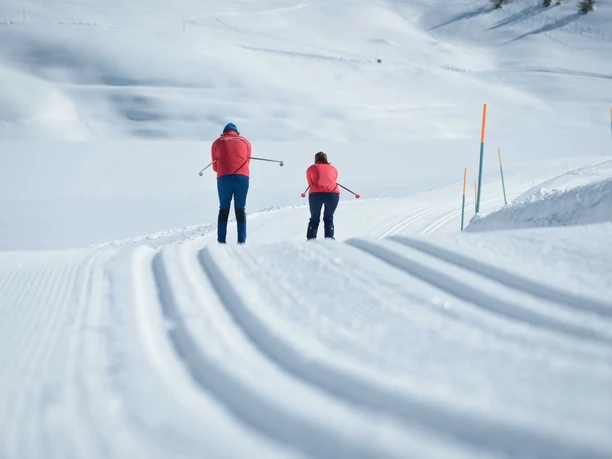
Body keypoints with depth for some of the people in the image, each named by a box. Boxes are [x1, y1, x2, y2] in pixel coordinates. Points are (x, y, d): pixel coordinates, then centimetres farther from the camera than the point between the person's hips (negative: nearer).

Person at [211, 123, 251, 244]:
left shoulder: (217, 143, 15)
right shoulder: (245, 141, 18)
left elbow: (215, 167, 14)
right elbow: (247, 162, 15)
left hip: (223, 178, 0)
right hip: (242, 178, 0)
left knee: (223, 210, 6)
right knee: (240, 210, 5)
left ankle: (221, 241, -1)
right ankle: (241, 241, -1)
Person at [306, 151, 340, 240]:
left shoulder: (311, 168, 17)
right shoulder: (333, 169, 23)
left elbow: (310, 184, 16)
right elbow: (333, 182, 20)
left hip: (316, 194, -1)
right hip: (333, 194, 1)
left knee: (314, 219, 11)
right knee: (329, 219, 14)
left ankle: (311, 240, 1)